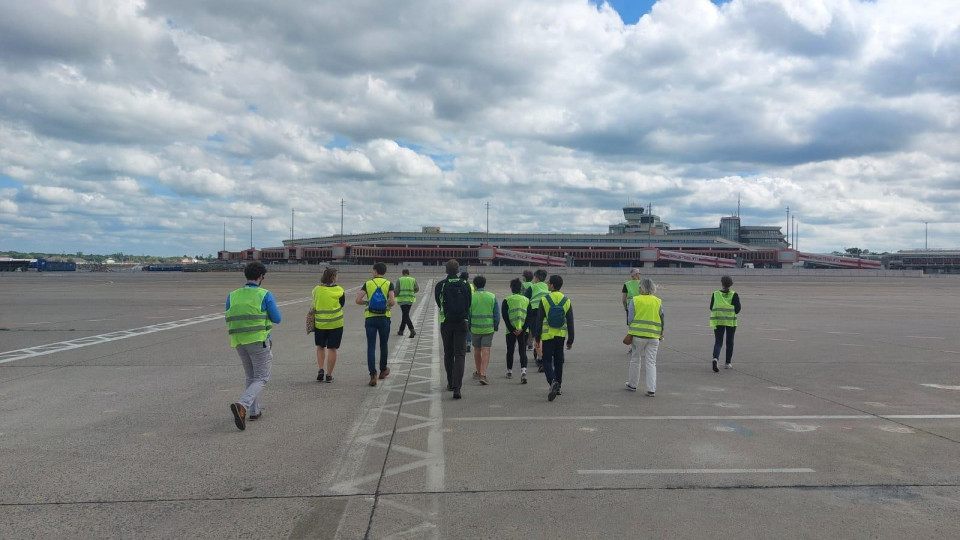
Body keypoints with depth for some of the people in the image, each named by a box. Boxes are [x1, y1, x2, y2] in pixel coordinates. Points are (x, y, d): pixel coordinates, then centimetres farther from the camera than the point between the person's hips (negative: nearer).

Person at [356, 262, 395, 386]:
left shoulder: (368, 284, 0)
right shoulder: (389, 284, -3)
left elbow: (358, 300, -8)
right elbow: (392, 302, -15)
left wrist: (367, 302, 10)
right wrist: (388, 305, 6)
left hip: (370, 318, 0)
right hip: (384, 318, 0)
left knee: (371, 347, 0)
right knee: (383, 345, 17)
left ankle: (373, 375, -10)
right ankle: (383, 370, 32)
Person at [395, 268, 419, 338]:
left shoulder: (399, 280, -1)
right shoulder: (413, 280, 6)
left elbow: (396, 290, -4)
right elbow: (417, 289, 3)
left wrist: (395, 296, 15)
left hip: (402, 299, -3)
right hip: (410, 300, 4)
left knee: (406, 316, -7)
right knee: (405, 315, 17)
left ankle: (412, 330, -23)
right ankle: (401, 330, 26)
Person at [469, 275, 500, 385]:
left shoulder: (471, 297, -5)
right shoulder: (492, 297, 0)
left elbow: (467, 313, -3)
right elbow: (497, 314, 1)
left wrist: (468, 327, 8)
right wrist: (496, 327, 12)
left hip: (475, 328, 0)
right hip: (488, 328, 0)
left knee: (477, 350, 17)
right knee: (486, 351, -1)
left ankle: (479, 372, 32)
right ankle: (483, 375, -13)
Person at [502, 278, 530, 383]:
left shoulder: (506, 300, -1)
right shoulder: (526, 300, 5)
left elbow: (505, 317, -8)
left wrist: (512, 329, -8)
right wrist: (523, 329, -7)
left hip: (510, 330, -1)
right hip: (523, 330, 1)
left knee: (510, 351, 16)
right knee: (523, 352, 3)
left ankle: (509, 372, 26)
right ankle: (523, 371, -17)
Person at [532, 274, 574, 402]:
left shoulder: (544, 300, -9)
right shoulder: (567, 301, 0)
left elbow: (539, 320, -8)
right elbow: (570, 322, 2)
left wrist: (537, 338, 0)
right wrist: (570, 340, 9)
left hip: (547, 335, -3)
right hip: (561, 335, 3)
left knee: (547, 361, 2)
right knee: (558, 361, 15)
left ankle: (553, 382, -22)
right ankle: (558, 386, 23)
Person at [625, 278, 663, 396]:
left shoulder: (635, 300, -4)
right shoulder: (658, 302, 5)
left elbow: (630, 318, -3)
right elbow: (662, 320, 9)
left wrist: (629, 332, 6)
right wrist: (661, 335, 18)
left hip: (637, 335, -2)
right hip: (653, 336, 2)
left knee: (635, 360, 13)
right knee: (651, 363, 4)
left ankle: (632, 385, 24)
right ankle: (651, 389, -1)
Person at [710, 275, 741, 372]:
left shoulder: (715, 294, -3)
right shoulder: (734, 295, -5)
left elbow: (711, 308, 1)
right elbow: (738, 309, -6)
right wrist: (733, 312, 14)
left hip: (717, 321, 0)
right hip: (731, 321, 0)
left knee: (718, 342, 4)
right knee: (729, 342, 15)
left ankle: (715, 358, -22)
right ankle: (728, 362, 21)